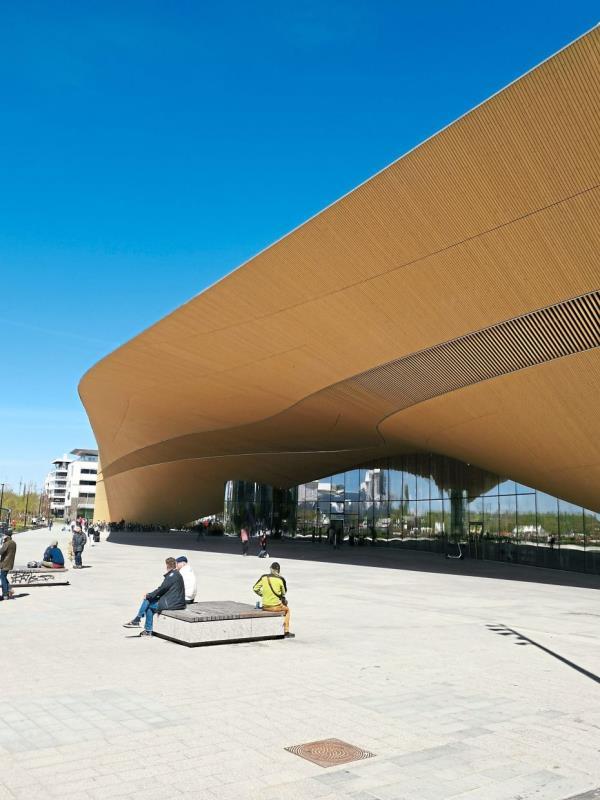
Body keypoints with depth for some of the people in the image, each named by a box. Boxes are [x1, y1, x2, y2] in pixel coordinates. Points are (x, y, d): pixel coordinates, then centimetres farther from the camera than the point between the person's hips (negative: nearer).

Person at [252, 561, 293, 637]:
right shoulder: (281, 579, -10)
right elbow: (284, 593, 3)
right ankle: (286, 632, 26)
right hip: (276, 607, -4)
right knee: (287, 609, 28)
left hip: (265, 607, 4)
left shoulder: (263, 577, -3)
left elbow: (255, 589, 4)